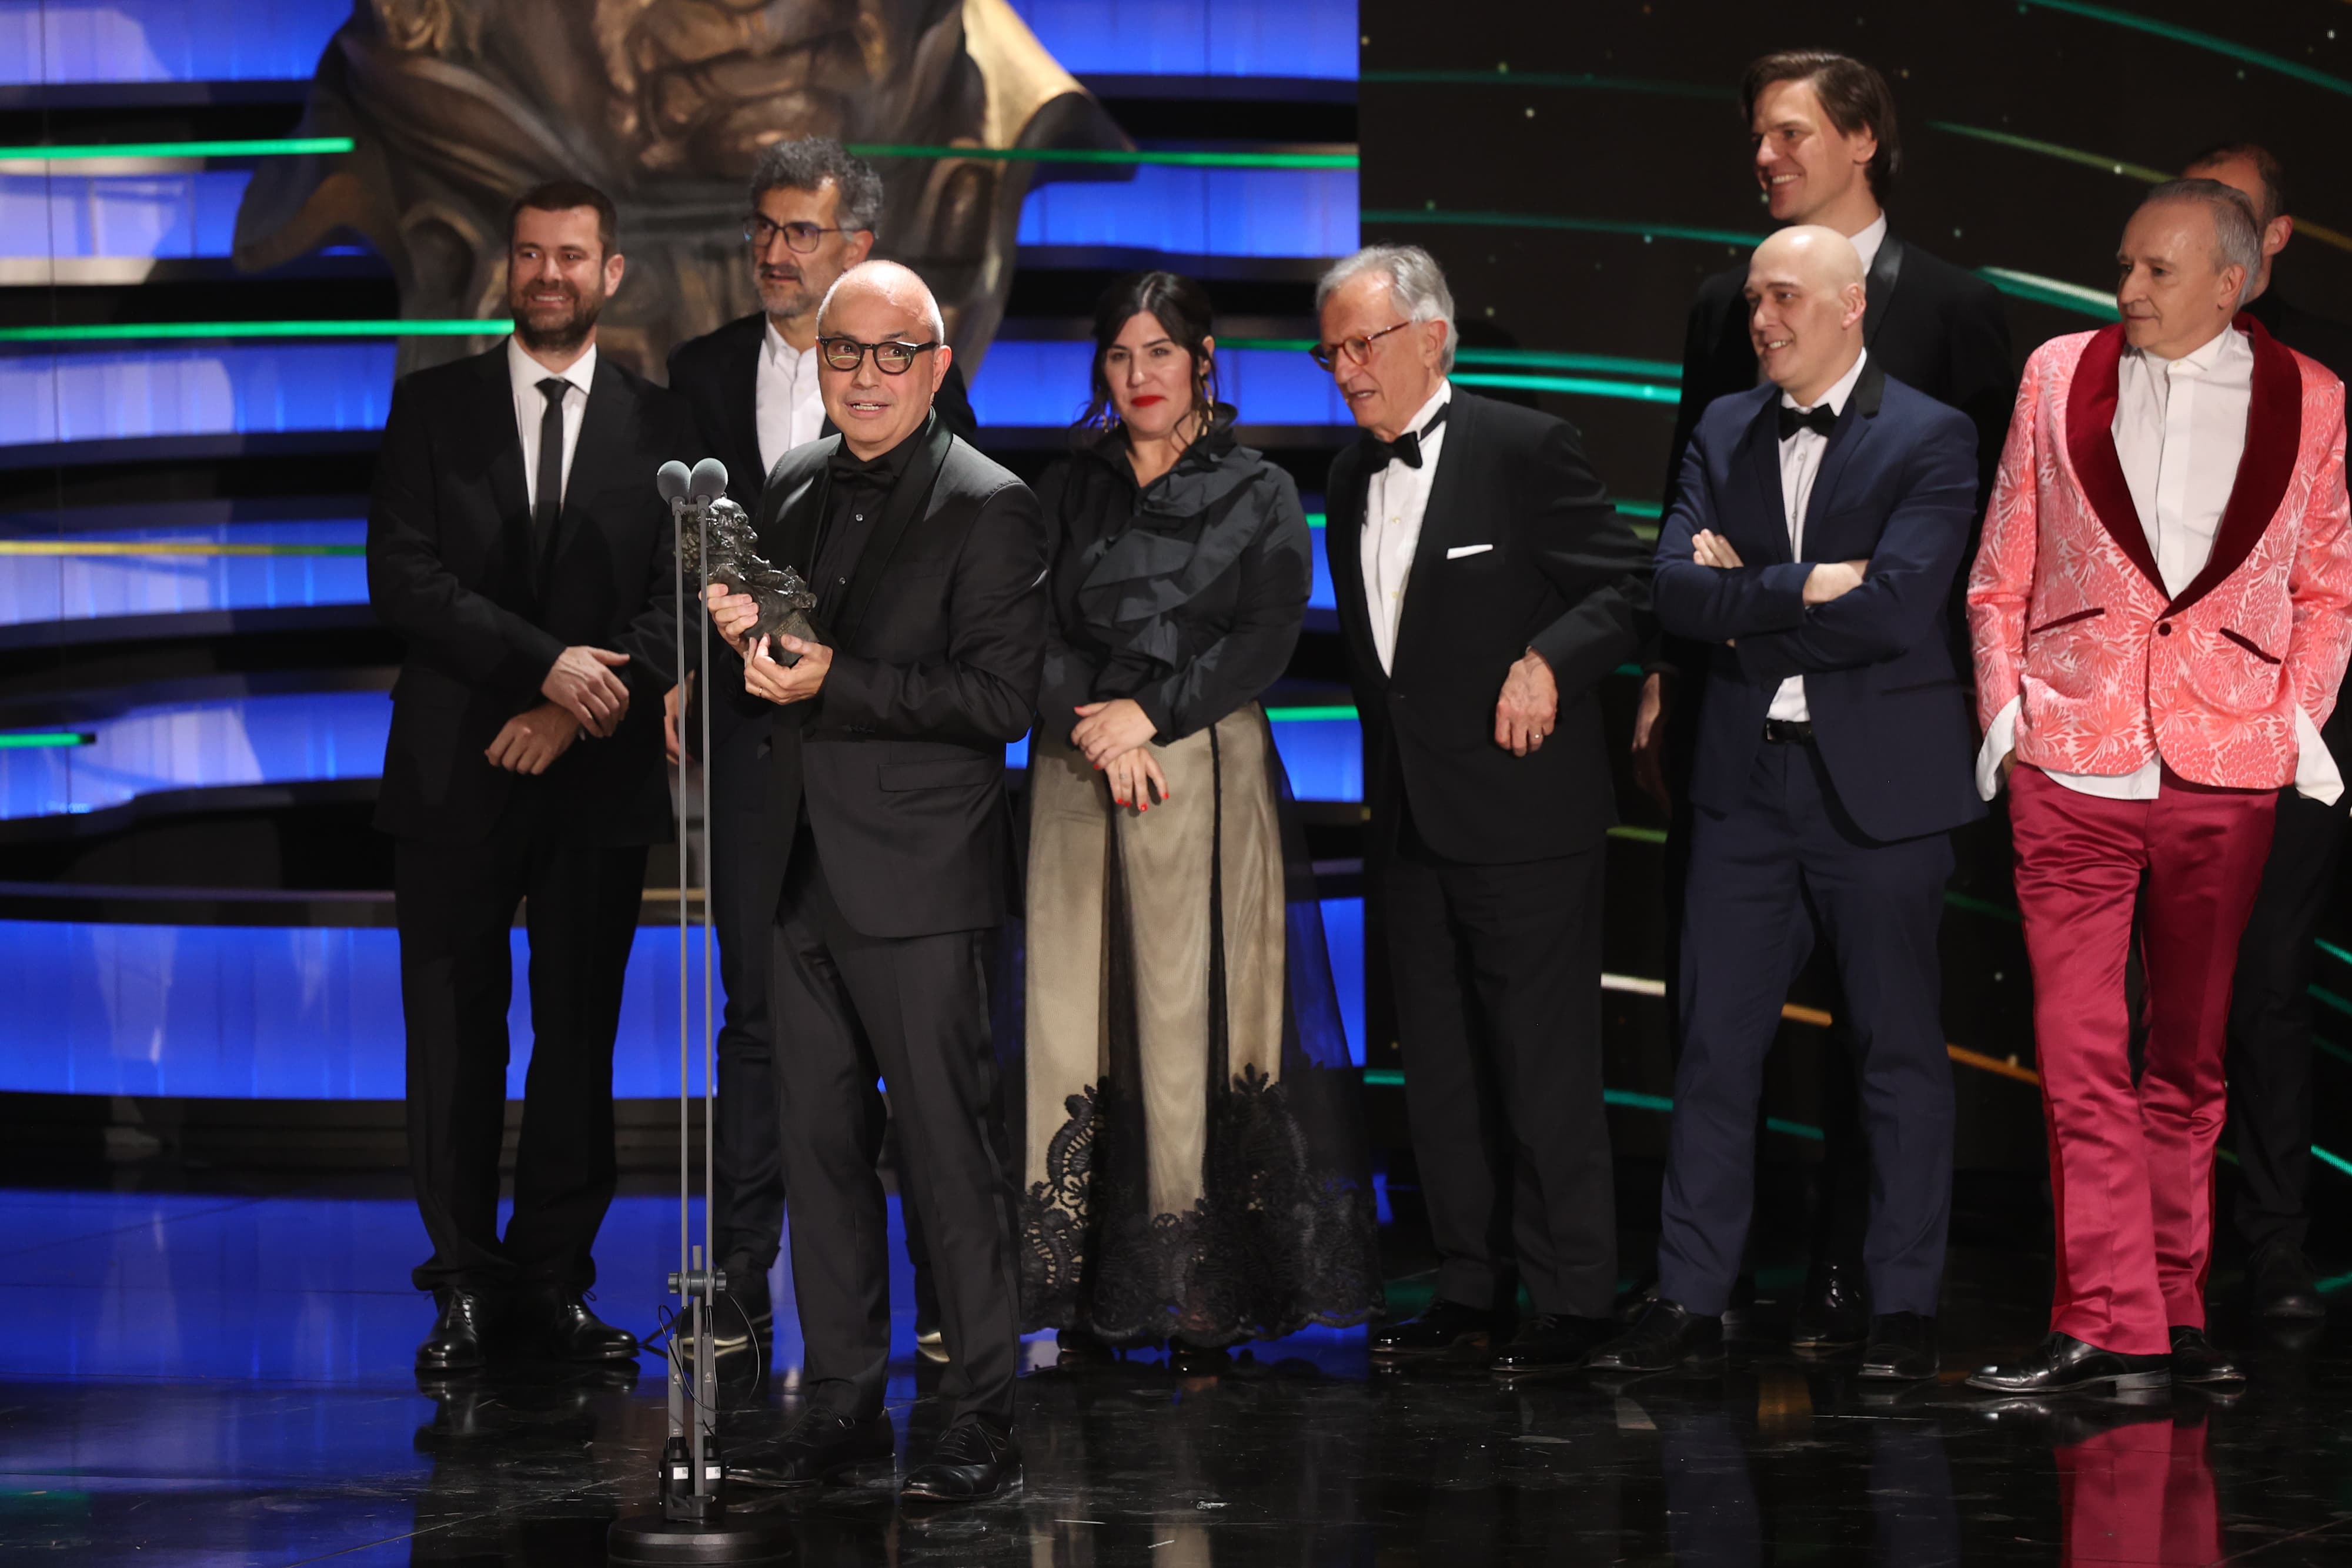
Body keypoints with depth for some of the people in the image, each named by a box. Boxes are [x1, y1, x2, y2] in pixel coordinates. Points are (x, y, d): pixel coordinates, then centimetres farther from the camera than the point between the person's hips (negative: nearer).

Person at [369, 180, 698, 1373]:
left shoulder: (658, 424, 8)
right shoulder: (434, 407, 6)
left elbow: (679, 600, 1)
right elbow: (403, 578, -4)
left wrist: (575, 711, -11)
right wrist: (544, 662, -14)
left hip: (597, 779, 1)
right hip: (454, 773, -1)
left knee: (581, 1038, 3)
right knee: (455, 1039, 1)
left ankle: (554, 1278, 11)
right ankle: (464, 1284, 8)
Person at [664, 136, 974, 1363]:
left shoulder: (917, 374, 2)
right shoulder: (703, 372, 12)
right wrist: (679, 666, 0)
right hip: (749, 727, 3)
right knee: (758, 1006, 6)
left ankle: (946, 1292, 5)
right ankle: (740, 1280, 10)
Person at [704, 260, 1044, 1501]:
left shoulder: (989, 510, -8)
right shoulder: (793, 488, 13)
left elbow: (1000, 699, -14)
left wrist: (835, 681, -21)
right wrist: (741, 633, -2)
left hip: (916, 882, -7)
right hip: (804, 872, 7)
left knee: (946, 1152, -4)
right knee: (819, 1146, 11)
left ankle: (984, 1421, 4)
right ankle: (843, 1402, 19)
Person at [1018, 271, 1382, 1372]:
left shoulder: (1259, 496, 7)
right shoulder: (1067, 492, 14)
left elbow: (1265, 641, -3)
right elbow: (1029, 631, 5)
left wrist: (1151, 712, -12)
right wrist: (1096, 730, -10)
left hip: (1207, 782, -2)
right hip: (1076, 786, 2)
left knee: (1194, 1025, -8)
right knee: (1074, 1024, -4)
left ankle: (1204, 1296, -5)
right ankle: (1083, 1295, -1)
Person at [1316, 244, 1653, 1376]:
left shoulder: (1523, 449, -8)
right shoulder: (1352, 476, 13)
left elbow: (1630, 590, -8)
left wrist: (1547, 661, -22)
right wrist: (1383, 780, 14)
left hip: (1522, 814, -7)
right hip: (1407, 817, 7)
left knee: (1543, 1061, -3)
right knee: (1438, 1065, 10)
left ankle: (1571, 1296, 4)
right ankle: (1471, 1288, 18)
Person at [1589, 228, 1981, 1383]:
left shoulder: (1930, 440, -5)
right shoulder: (1724, 433, 11)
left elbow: (1894, 606, -18)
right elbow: (1675, 592, -1)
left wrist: (1744, 604, -9)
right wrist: (1799, 590, -13)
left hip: (1879, 786, -4)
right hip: (1746, 780, 4)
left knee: (1899, 1050, 4)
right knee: (1714, 1047, 4)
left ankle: (1905, 1308, 11)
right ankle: (1689, 1302, 10)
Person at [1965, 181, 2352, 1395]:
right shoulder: (2061, 375, 7)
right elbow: (2002, 573, 11)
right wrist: (2005, 707, 3)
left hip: (2224, 771, 0)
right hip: (2070, 766, 0)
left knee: (2187, 1063, 9)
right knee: (2082, 1063, -4)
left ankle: (2174, 1314, 19)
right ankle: (2108, 1326, -1)